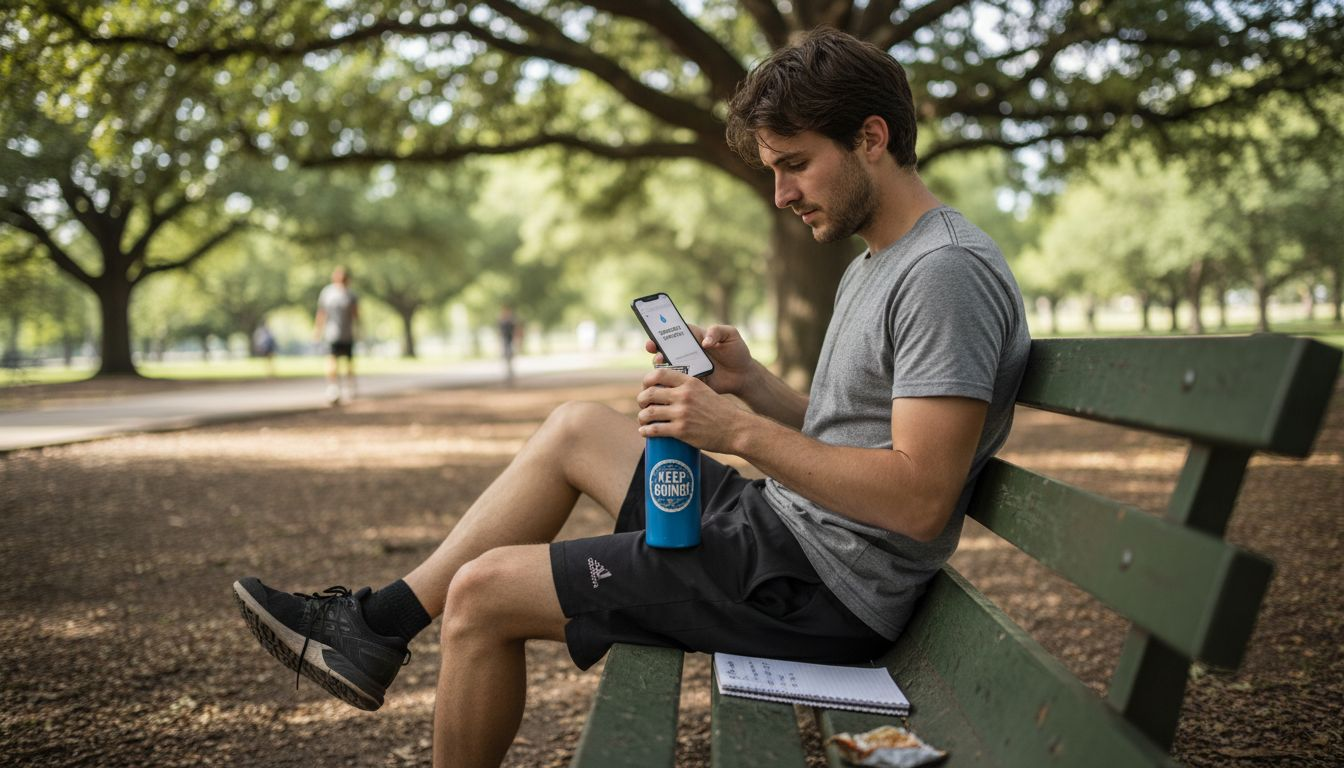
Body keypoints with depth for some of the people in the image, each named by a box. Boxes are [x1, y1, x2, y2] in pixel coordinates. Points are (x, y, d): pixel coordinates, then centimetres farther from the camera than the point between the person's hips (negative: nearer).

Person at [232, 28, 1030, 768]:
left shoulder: (947, 273, -19)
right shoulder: (876, 265, 14)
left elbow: (919, 502, -26)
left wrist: (740, 429, -24)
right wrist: (750, 382, -1)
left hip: (821, 587, -10)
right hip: (787, 528, 10)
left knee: (482, 593, -7)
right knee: (574, 428, 18)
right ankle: (380, 627, 20)